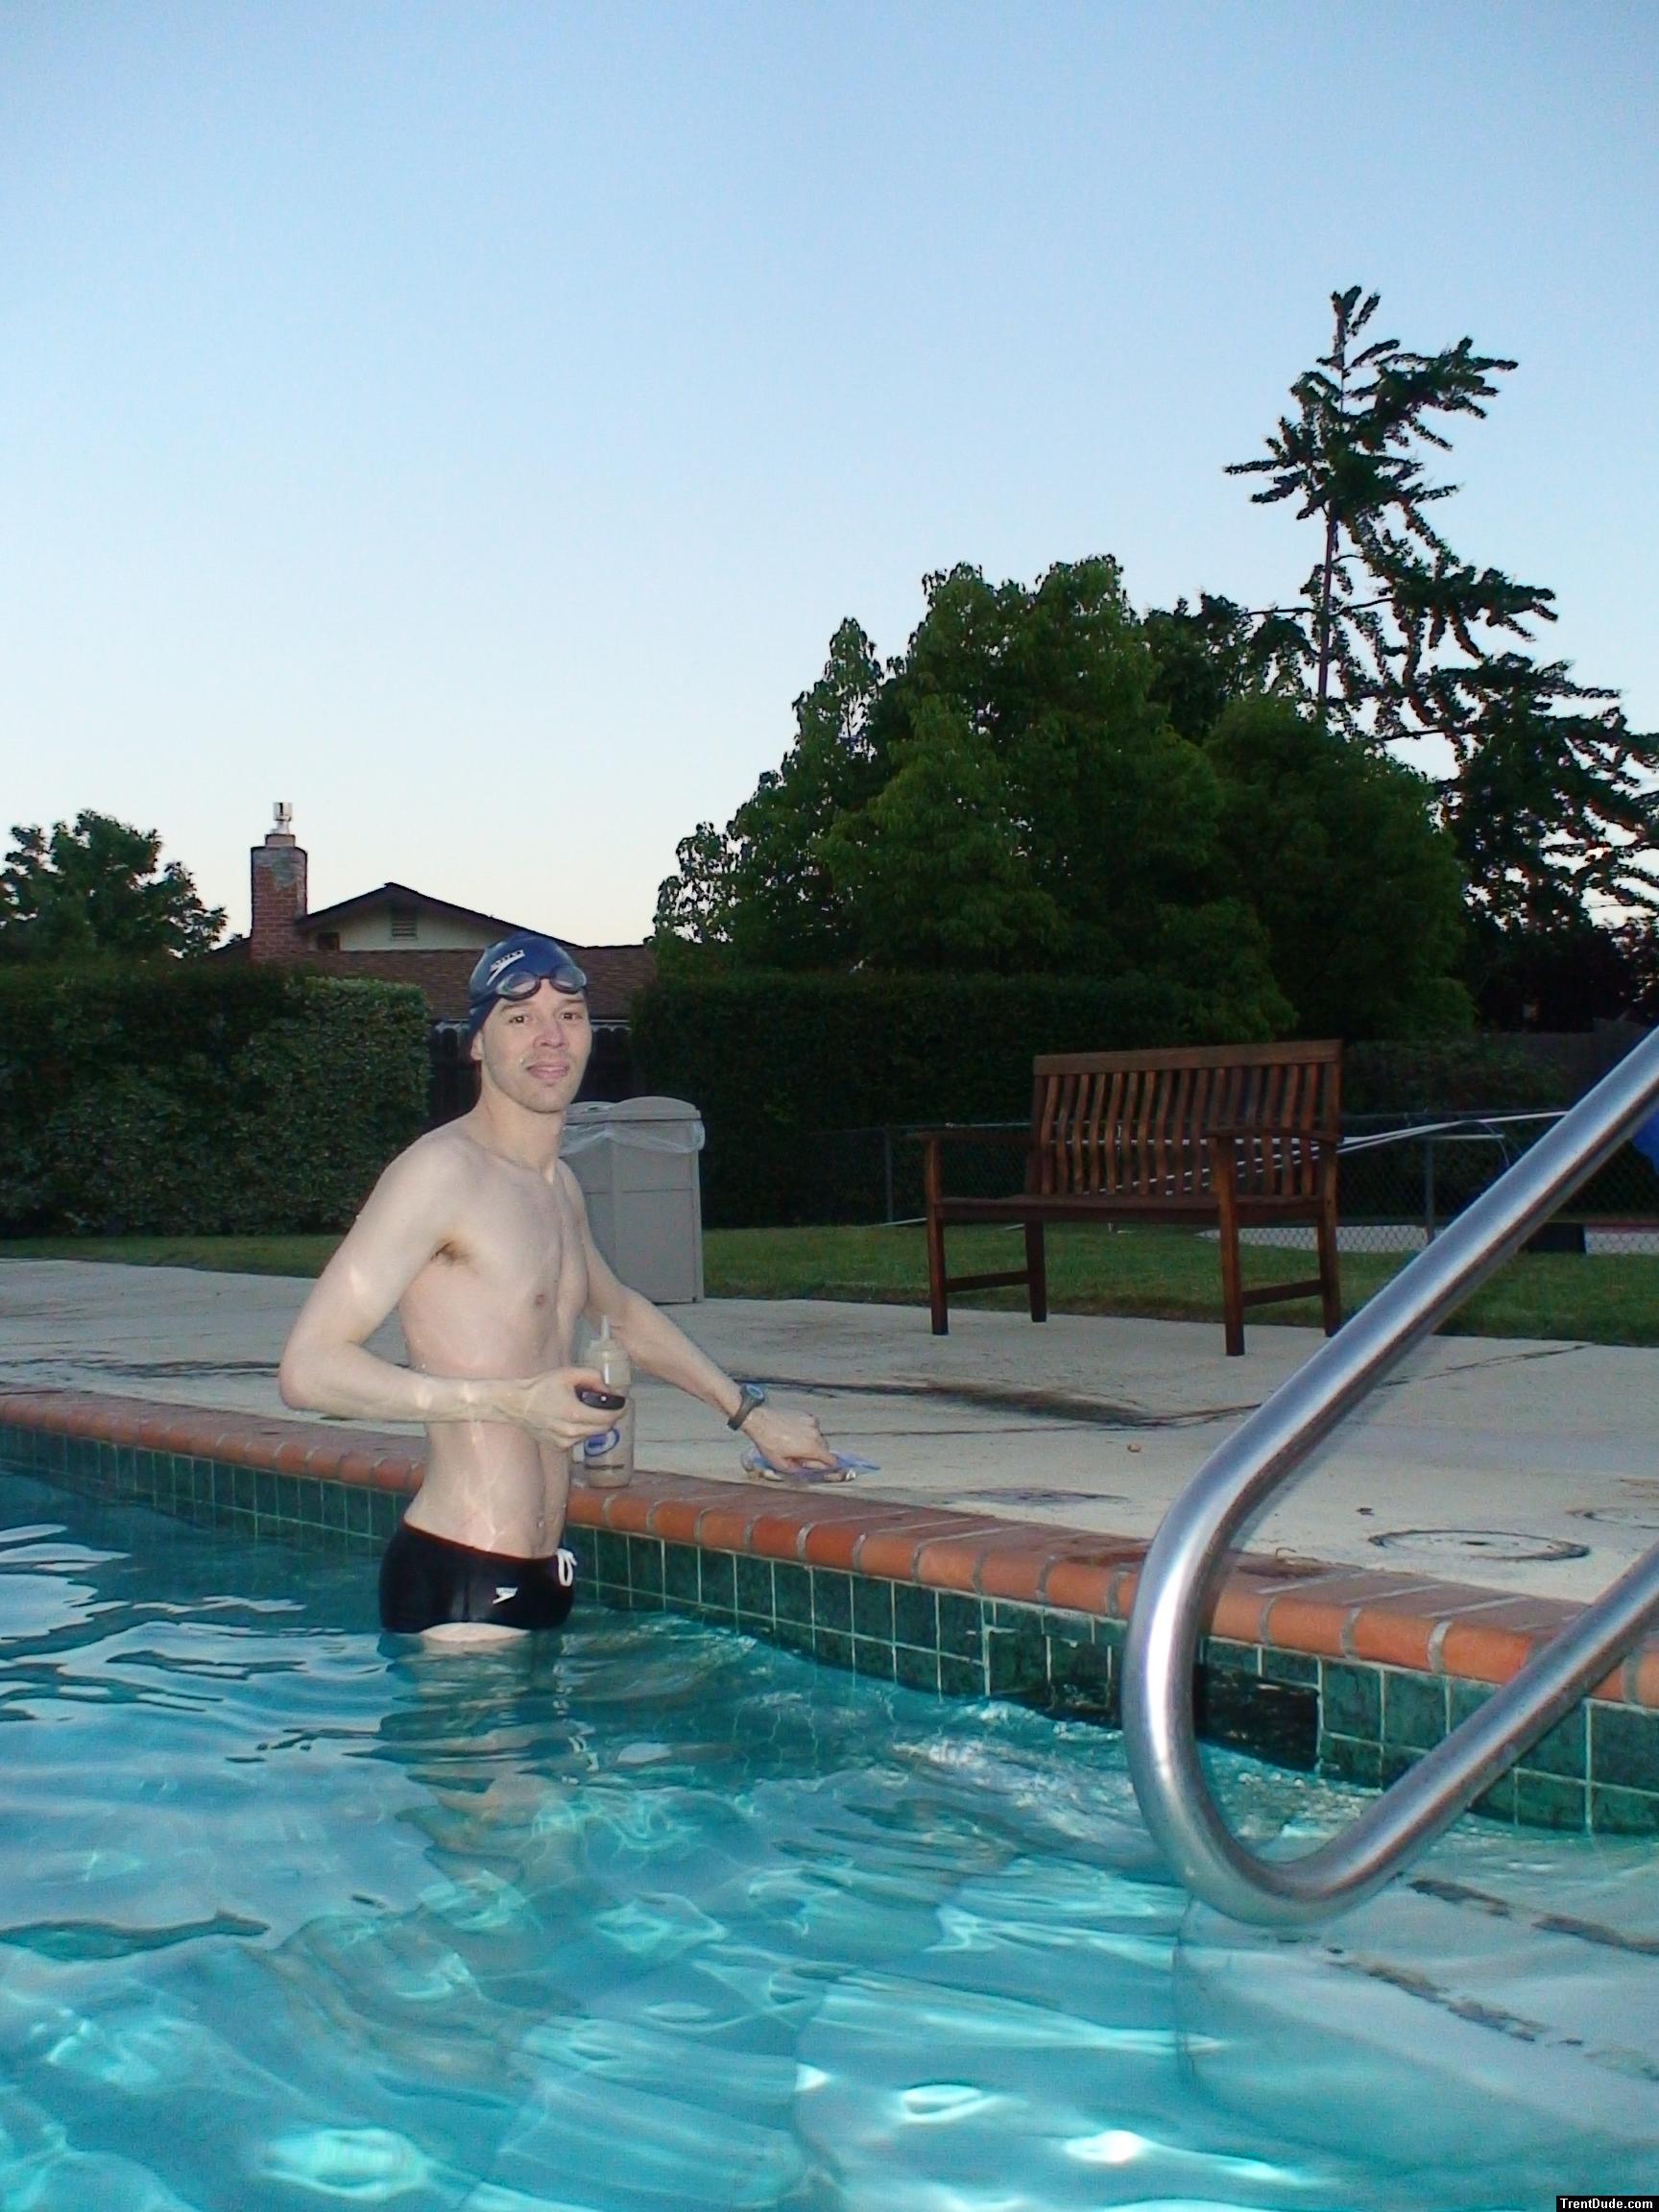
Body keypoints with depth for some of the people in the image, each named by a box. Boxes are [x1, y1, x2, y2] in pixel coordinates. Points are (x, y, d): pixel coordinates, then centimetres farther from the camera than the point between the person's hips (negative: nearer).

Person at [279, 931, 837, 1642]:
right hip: (459, 1581, -8)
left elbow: (620, 1313, 35)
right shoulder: (443, 1170, -11)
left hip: (541, 1575, 8)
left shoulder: (559, 1185, 16)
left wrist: (748, 1411, 36)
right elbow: (309, 1368, -17)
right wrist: (512, 1401, -20)